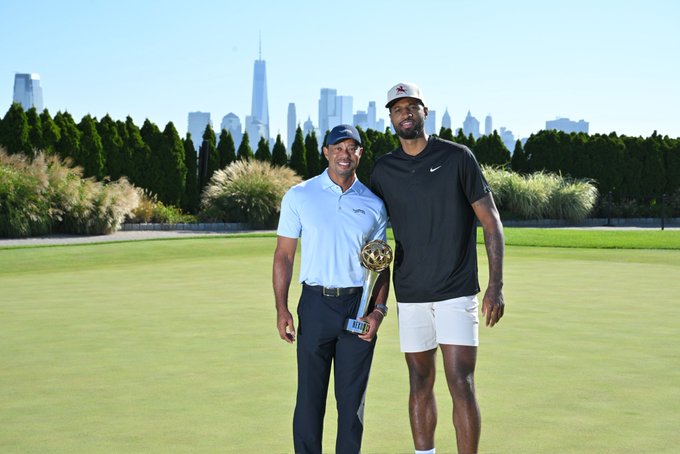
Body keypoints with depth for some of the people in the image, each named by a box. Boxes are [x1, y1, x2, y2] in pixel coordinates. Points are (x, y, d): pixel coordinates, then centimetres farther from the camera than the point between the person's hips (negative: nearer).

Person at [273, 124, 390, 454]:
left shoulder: (373, 204, 7)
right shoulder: (299, 197, 2)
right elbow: (284, 255, 2)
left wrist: (378, 310, -3)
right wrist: (281, 308, -6)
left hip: (360, 306, 2)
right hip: (316, 304, -1)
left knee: (352, 396, 7)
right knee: (310, 395, 2)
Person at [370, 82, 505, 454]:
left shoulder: (457, 157, -3)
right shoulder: (383, 170, 7)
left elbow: (491, 222, -2)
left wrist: (496, 286, -10)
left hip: (456, 293, -3)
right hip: (410, 294, 4)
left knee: (461, 385, -9)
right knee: (420, 384, 11)